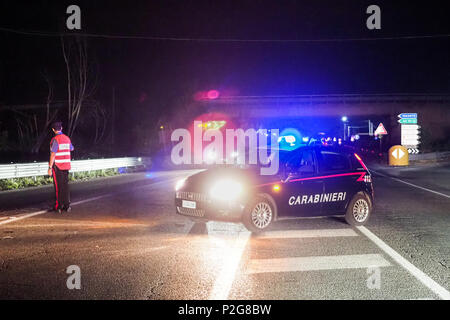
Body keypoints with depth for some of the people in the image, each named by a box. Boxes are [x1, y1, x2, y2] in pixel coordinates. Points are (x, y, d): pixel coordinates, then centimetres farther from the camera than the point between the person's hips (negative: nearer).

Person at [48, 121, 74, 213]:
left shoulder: (55, 140, -13)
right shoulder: (67, 138, 7)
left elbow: (53, 155, -18)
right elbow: (71, 149, 27)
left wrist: (50, 168, -16)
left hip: (57, 166, -6)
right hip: (66, 166, 6)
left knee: (58, 187, -1)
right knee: (65, 186, 9)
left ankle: (58, 206, 1)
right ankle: (67, 205, 10)